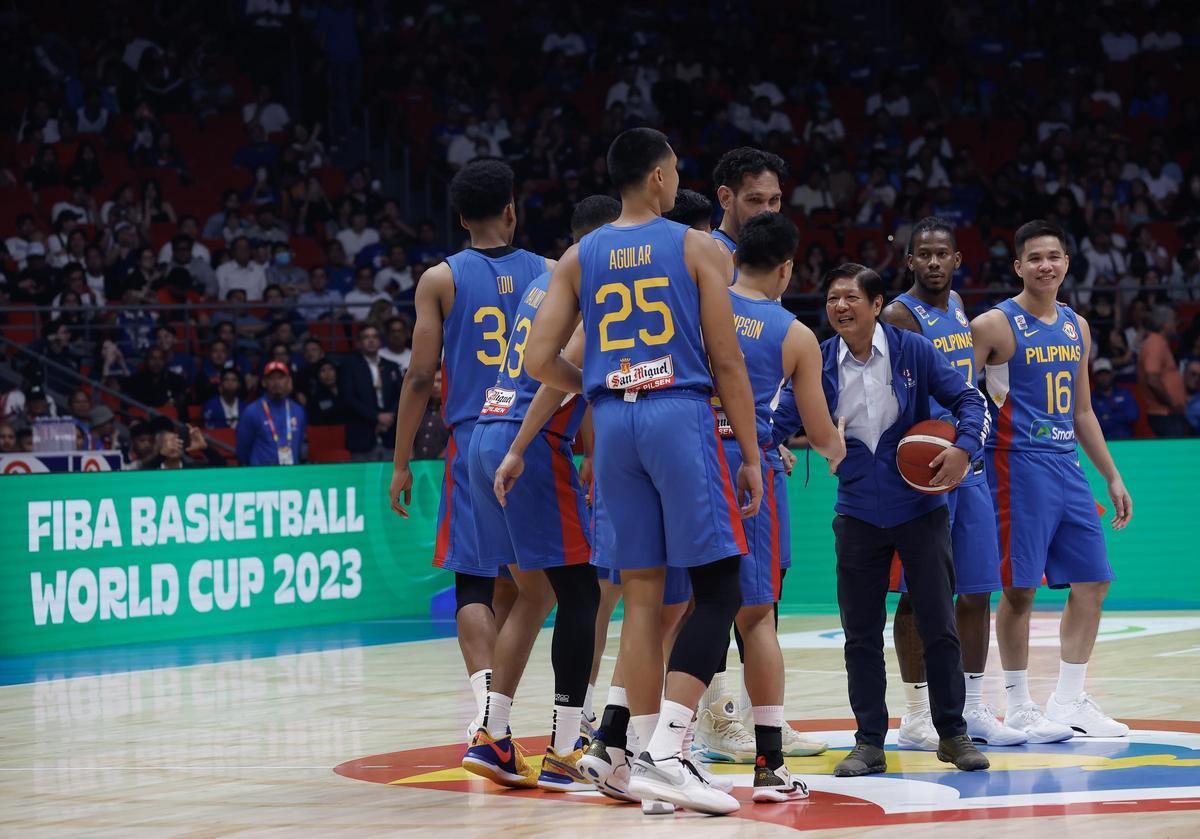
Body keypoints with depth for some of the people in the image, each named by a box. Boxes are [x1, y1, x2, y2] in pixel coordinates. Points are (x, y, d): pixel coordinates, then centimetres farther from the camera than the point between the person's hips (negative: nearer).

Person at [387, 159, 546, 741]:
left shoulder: (441, 280, 0)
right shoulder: (549, 274, 5)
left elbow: (421, 377, -3)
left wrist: (401, 463, 3)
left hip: (473, 442, -2)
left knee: (474, 583, -2)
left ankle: (485, 696, -23)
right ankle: (497, 701, 23)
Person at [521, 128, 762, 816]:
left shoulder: (579, 258, 11)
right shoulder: (699, 248, 1)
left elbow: (539, 360, 6)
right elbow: (727, 361, -2)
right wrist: (752, 455, 2)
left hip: (613, 422, 5)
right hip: (682, 416, -5)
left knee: (642, 595, 10)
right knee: (718, 591, -2)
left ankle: (647, 755, 11)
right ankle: (667, 753, -15)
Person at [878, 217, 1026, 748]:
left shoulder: (957, 307, 14)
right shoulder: (900, 316, -10)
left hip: (969, 465, 8)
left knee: (978, 590, 8)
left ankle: (973, 709, 16)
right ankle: (916, 714, 3)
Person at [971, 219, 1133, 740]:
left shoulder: (1076, 327, 13)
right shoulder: (995, 325, -7)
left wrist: (1112, 477, 18)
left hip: (1067, 464, 7)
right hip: (1018, 464, -7)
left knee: (1092, 582, 6)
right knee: (1020, 588, -4)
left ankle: (1069, 702, 15)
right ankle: (1019, 708, 6)